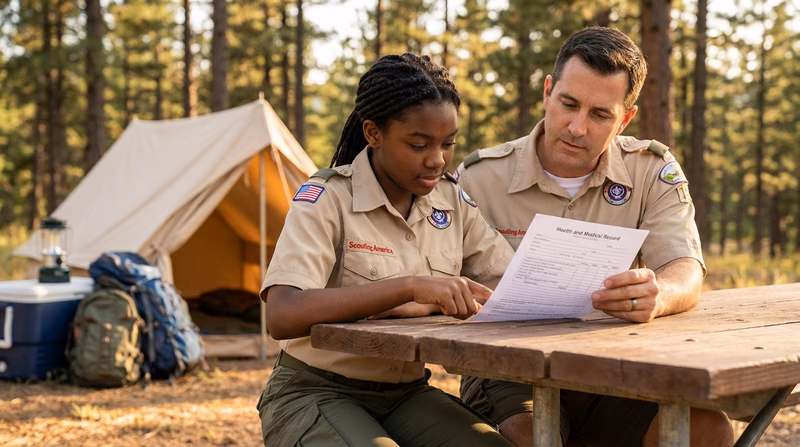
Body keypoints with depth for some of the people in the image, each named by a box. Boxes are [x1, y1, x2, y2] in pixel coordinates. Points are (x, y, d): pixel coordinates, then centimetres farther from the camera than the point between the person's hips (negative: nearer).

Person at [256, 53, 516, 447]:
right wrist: (410, 287, -36)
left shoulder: (453, 202, 3)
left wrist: (429, 306, -22)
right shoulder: (326, 198, -14)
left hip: (405, 395, 5)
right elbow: (282, 317, -27)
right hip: (315, 395, -4)